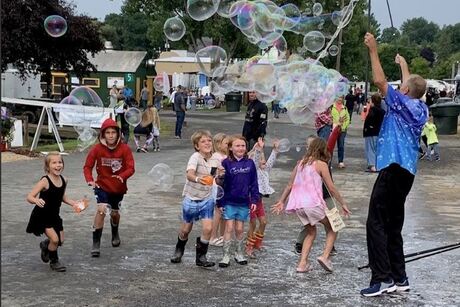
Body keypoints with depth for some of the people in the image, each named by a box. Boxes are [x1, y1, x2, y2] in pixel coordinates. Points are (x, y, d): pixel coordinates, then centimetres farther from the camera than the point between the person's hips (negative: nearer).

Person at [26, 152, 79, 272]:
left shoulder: (63, 181, -4)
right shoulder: (45, 181, -23)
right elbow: (29, 197, -24)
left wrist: (73, 203, 1)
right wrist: (36, 200, -45)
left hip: (54, 215, 7)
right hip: (42, 216, -7)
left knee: (61, 240, 12)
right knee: (55, 239, -16)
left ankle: (45, 245, 45)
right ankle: (54, 261, 10)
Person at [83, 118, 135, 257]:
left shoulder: (124, 149, -12)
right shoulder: (97, 149, -12)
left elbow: (131, 168, -15)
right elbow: (87, 166, -7)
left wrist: (122, 176, -35)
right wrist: (90, 180, -25)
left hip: (119, 187, 2)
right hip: (102, 186, -2)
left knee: (115, 213, 19)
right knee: (101, 210, -22)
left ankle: (115, 234, 53)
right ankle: (96, 244, -15)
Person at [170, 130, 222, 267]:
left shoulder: (216, 161, -3)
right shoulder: (195, 157, -18)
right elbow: (189, 174, -37)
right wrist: (198, 179, -56)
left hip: (207, 199, 3)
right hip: (191, 198, -3)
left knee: (207, 228, -12)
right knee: (186, 230, 12)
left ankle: (201, 257, 7)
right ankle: (179, 250, 42)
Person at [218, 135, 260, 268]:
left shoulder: (250, 163, 1)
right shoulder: (226, 163, -7)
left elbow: (254, 183, 6)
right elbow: (221, 184, -4)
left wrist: (254, 200, 2)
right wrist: (220, 202, -5)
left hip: (244, 202, 2)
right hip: (229, 202, -2)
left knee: (240, 229, 11)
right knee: (229, 228, -1)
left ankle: (240, 254, 25)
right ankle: (226, 256, 7)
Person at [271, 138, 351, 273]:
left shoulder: (300, 163, 14)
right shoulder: (321, 164, -1)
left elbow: (290, 185, 15)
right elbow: (331, 188, -2)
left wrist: (281, 201, 20)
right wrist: (343, 204, 6)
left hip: (297, 204, 6)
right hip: (313, 203, -6)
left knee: (311, 232, 22)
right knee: (332, 227, 13)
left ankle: (303, 263, 11)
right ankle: (325, 256, -6)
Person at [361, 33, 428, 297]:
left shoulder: (403, 102, -6)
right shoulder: (422, 109, 14)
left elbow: (380, 81, -9)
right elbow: (413, 86, 34)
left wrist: (374, 50, 0)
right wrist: (404, 65, 48)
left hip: (393, 167, -9)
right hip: (408, 170, 9)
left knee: (376, 222, -9)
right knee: (393, 225, 13)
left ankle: (383, 278, -13)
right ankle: (399, 278, 15)